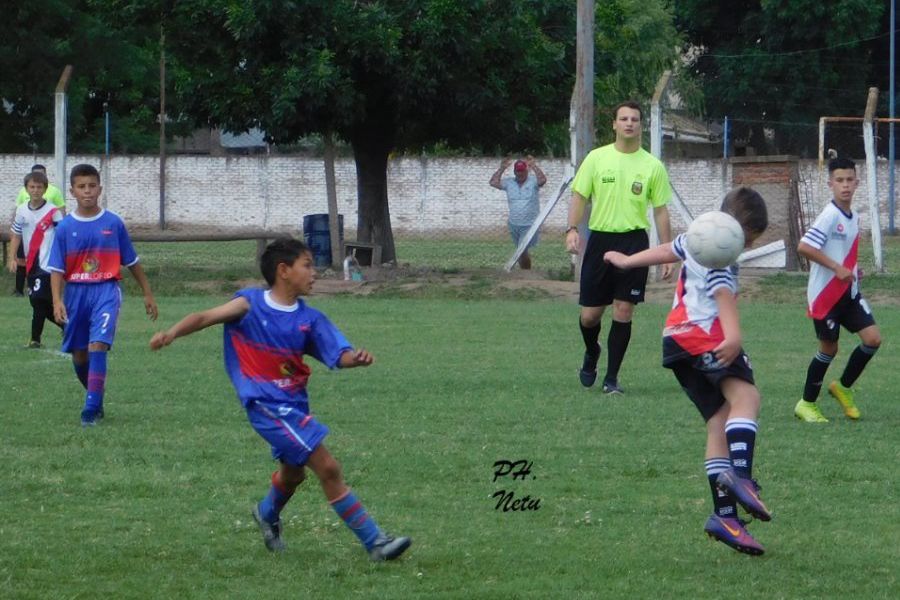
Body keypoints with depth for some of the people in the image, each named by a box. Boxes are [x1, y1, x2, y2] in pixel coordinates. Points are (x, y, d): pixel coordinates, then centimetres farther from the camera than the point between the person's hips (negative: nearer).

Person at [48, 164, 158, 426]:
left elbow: (132, 262, 10)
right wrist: (57, 301, -13)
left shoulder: (114, 223, 1)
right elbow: (57, 268, 0)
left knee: (98, 346, -19)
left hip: (106, 289, -3)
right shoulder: (65, 227, 1)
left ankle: (91, 409, -20)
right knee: (79, 355, 10)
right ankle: (96, 397, 34)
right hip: (76, 292, 3)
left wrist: (148, 294, 14)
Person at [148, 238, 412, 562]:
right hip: (266, 405, -7)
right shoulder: (251, 304, -9)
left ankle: (268, 513, 61)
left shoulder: (310, 319, 2)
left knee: (293, 471, 28)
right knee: (328, 468, -13)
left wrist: (356, 358, -27)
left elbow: (339, 355, -4)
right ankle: (375, 542, -10)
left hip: (294, 405, 7)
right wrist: (172, 333, -29)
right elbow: (205, 317, -11)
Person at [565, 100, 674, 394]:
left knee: (623, 311, -4)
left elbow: (660, 211, 6)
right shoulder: (596, 158, 3)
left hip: (634, 241, 0)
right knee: (590, 314, 1)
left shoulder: (652, 166, 3)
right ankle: (591, 353, 34)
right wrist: (572, 229, -12)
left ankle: (611, 378, 6)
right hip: (600, 238, 0)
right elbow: (579, 196, 4)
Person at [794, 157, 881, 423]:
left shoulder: (854, 217, 9)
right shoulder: (830, 216, -18)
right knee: (829, 349, 1)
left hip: (848, 291, 7)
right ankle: (807, 404, 18)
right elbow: (804, 247, -27)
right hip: (825, 293, -7)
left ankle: (843, 387, 16)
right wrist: (837, 268, -25)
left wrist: (852, 269, 4)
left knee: (873, 338, -4)